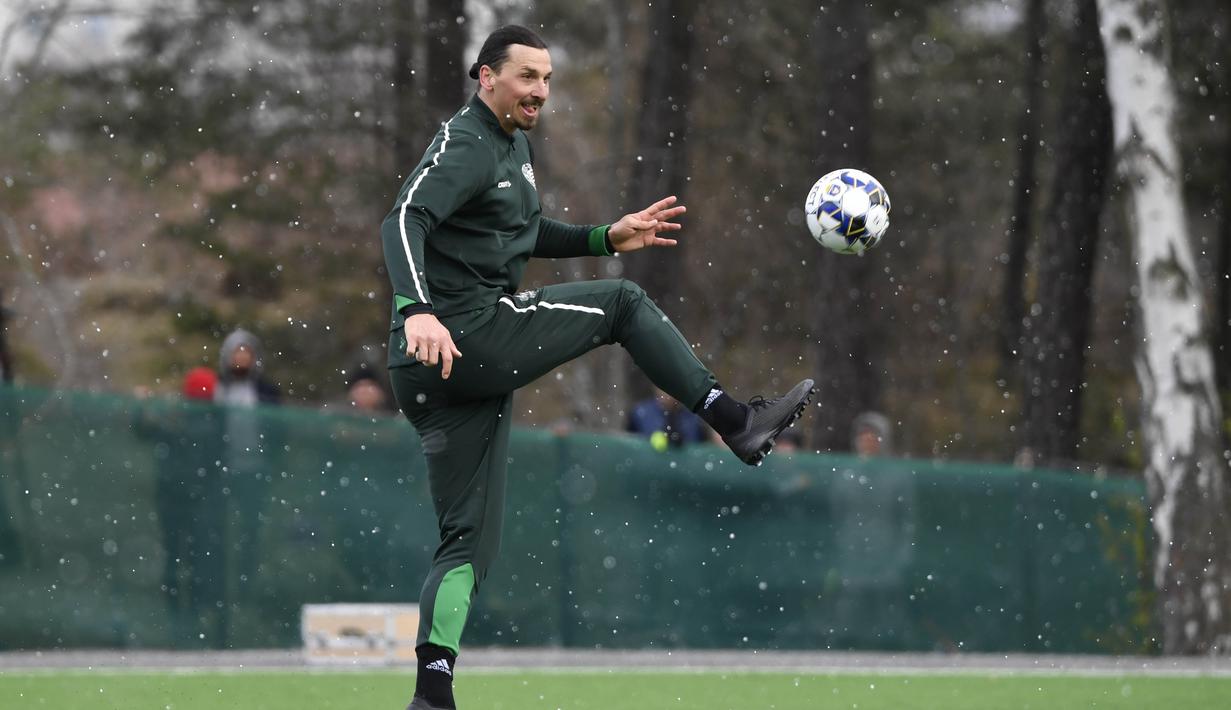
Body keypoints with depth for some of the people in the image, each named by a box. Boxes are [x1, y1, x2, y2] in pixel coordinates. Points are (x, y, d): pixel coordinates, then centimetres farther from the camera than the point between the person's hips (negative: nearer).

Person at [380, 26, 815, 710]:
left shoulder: (516, 146, 23)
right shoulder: (466, 144, -9)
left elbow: (527, 234, 38)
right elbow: (404, 222, -24)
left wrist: (608, 237, 24)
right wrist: (418, 311, -40)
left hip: (435, 375, 10)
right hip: (461, 335, -10)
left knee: (470, 540, 5)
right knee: (623, 303, -1)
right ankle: (736, 420, 3)